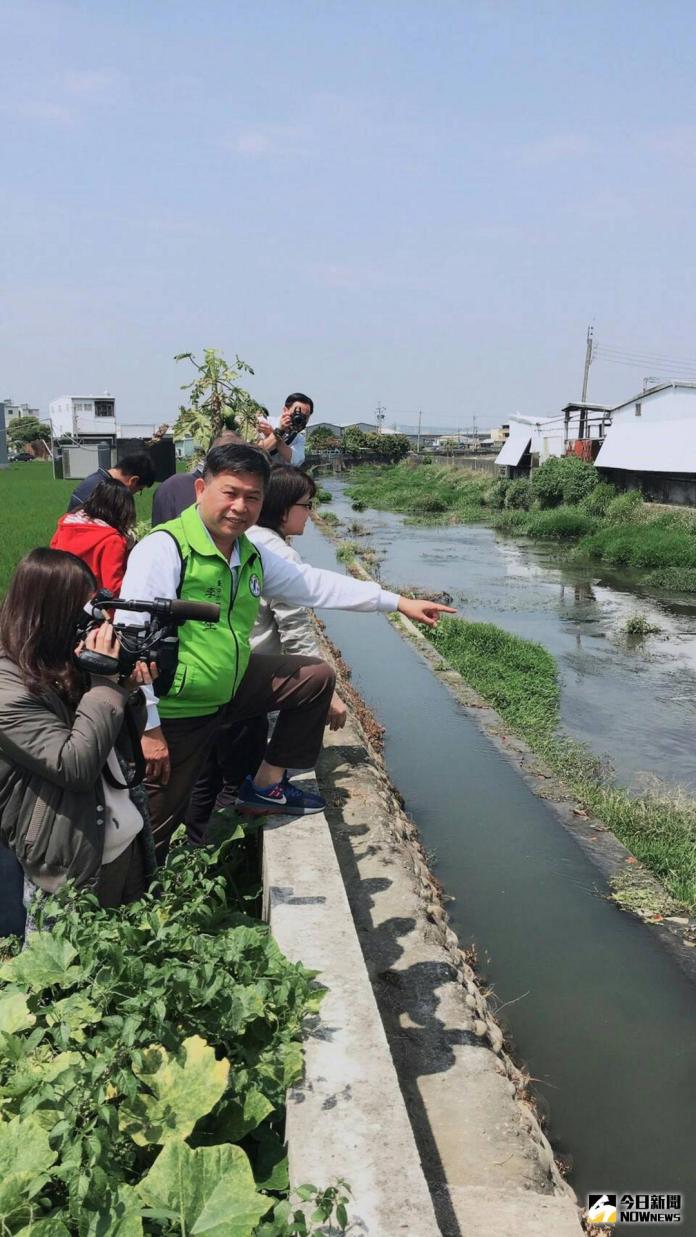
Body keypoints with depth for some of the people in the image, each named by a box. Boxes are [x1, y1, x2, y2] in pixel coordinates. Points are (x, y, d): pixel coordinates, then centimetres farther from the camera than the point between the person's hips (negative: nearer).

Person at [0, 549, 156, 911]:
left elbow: (124, 741, 11)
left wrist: (129, 687, -8)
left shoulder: (72, 660, 4)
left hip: (131, 839, 7)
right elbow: (75, 767, -25)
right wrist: (106, 683, -22)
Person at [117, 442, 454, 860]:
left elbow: (317, 585, 12)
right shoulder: (163, 549, -21)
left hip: (230, 688, 8)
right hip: (175, 711, -8)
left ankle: (266, 786, 18)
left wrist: (399, 602, 11)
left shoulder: (252, 556, 5)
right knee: (154, 833, -1)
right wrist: (148, 727, -24)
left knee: (317, 676, 11)